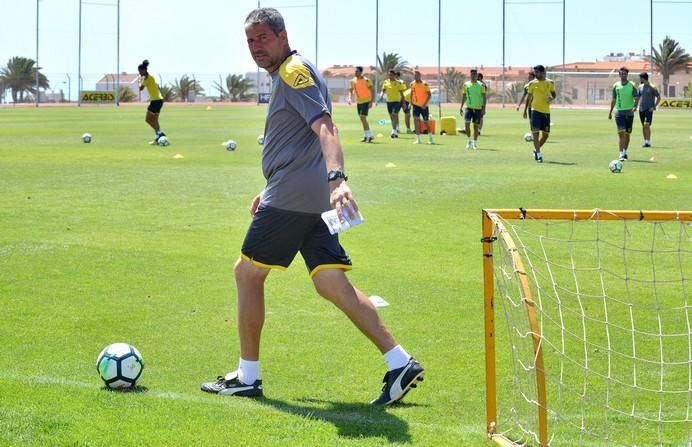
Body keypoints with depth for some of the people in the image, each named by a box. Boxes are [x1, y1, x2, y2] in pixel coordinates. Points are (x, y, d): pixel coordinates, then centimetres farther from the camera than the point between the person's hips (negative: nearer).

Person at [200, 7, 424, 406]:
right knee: (331, 282, 3)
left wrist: (337, 178, -39)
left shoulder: (295, 73, -10)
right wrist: (271, 191, 33)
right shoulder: (283, 75, 22)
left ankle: (247, 377, 11)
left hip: (293, 196, -9)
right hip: (310, 198, 9)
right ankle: (400, 362, -4)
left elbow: (325, 128, -24)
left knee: (247, 272, 3)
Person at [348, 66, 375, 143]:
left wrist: (371, 102, -17)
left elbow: (372, 91, -11)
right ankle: (366, 136, 18)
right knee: (362, 119, 9)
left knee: (363, 118, -16)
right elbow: (351, 90, 16)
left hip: (366, 101, -7)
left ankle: (369, 136, -11)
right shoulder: (353, 81, 6)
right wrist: (350, 98, -3)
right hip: (358, 102, 7)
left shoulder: (366, 80, -12)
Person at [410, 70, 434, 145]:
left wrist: (425, 104, -20)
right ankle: (418, 139, -9)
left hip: (424, 106, -3)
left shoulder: (424, 84, -13)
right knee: (416, 120, -13)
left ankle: (430, 138, 25)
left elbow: (429, 94, -12)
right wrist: (411, 102, 5)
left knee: (425, 122, 6)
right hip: (416, 105, 3)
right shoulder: (412, 84, 0)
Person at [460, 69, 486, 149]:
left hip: (478, 108, -1)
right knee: (466, 123, -16)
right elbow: (464, 96, 12)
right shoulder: (466, 84, 6)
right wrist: (461, 107, 7)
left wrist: (484, 108, -7)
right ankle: (469, 140, 4)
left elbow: (484, 97, 1)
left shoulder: (481, 85, 1)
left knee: (476, 126, 2)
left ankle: (474, 143, 13)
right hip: (468, 107, 1)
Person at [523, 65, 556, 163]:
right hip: (535, 110, -2)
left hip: (546, 111, 2)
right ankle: (538, 154, -9)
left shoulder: (550, 83, 5)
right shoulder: (532, 83, 2)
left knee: (546, 134, 6)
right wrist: (525, 110, 7)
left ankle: (536, 149, 28)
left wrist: (552, 98, -7)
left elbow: (554, 94, 16)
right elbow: (529, 97, 9)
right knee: (535, 132, -11)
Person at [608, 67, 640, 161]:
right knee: (621, 133, -13)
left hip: (629, 112, 1)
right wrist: (610, 112, 16)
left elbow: (636, 97, -8)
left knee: (627, 134, 10)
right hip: (619, 112, 0)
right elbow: (614, 100, 14)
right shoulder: (616, 86, 5)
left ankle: (625, 152, 27)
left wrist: (635, 106, -27)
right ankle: (621, 154, -18)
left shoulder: (632, 85, 0)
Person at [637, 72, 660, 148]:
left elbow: (659, 97, -1)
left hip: (649, 109, -6)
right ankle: (645, 141, 16)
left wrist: (654, 107, -10)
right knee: (643, 126, 8)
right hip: (641, 109, 6)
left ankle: (648, 142, -17)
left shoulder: (652, 87, -5)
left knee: (646, 125, -16)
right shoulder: (640, 87, 11)